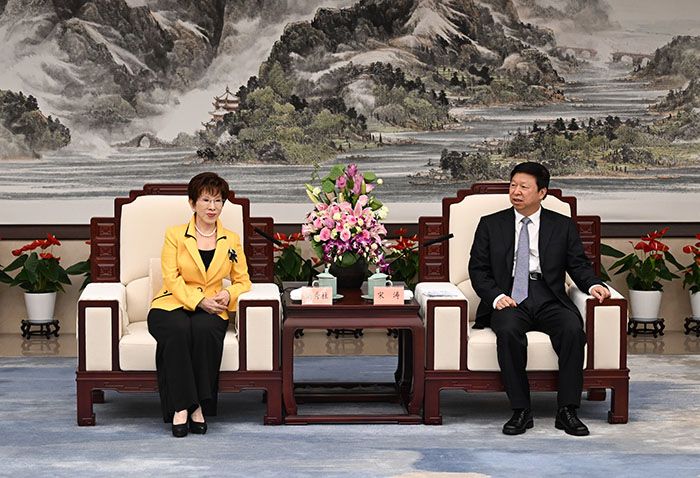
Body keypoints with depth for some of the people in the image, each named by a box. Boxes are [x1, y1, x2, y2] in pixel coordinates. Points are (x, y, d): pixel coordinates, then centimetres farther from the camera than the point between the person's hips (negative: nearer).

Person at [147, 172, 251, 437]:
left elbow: (243, 281, 15)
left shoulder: (231, 240, 12)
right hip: (172, 306, -1)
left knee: (205, 329, -36)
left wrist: (228, 294, -9)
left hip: (210, 312, 1)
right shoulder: (174, 235, 5)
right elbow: (171, 278, -4)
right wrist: (199, 301, -18)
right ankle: (181, 407, -35)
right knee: (178, 330, -37)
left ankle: (200, 407, -30)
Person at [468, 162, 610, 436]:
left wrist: (593, 285, -11)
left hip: (549, 298, 1)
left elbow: (579, 265, 11)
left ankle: (567, 411, -25)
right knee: (508, 330, -35)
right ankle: (520, 411, -27)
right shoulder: (490, 225, 15)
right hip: (508, 298, -1)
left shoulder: (562, 226, 16)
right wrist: (496, 296, -10)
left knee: (573, 329, -31)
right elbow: (478, 269, 9)